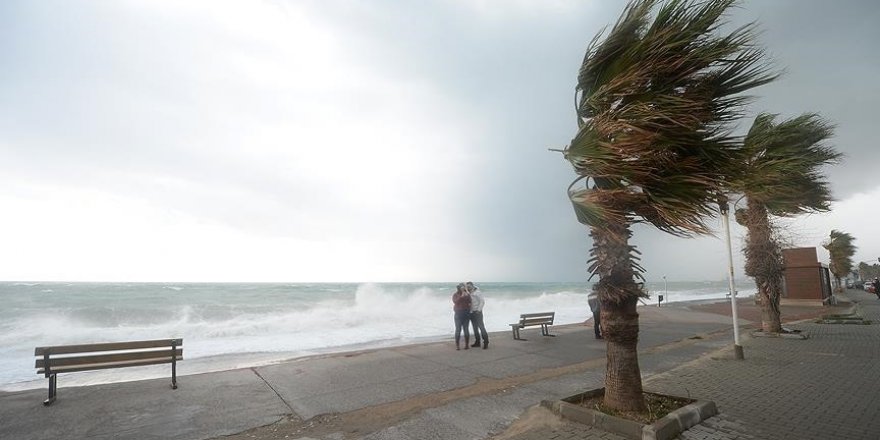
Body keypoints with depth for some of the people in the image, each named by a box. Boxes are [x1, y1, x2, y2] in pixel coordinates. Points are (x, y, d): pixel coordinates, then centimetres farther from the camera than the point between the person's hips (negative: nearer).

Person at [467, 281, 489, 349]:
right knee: (475, 328, 11)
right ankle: (477, 342, 17)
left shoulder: (477, 292, -7)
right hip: (471, 313, 7)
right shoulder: (469, 293, 12)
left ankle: (486, 342, -7)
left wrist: (479, 310, -17)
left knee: (481, 327, -10)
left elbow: (482, 301, -13)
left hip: (477, 312, -7)